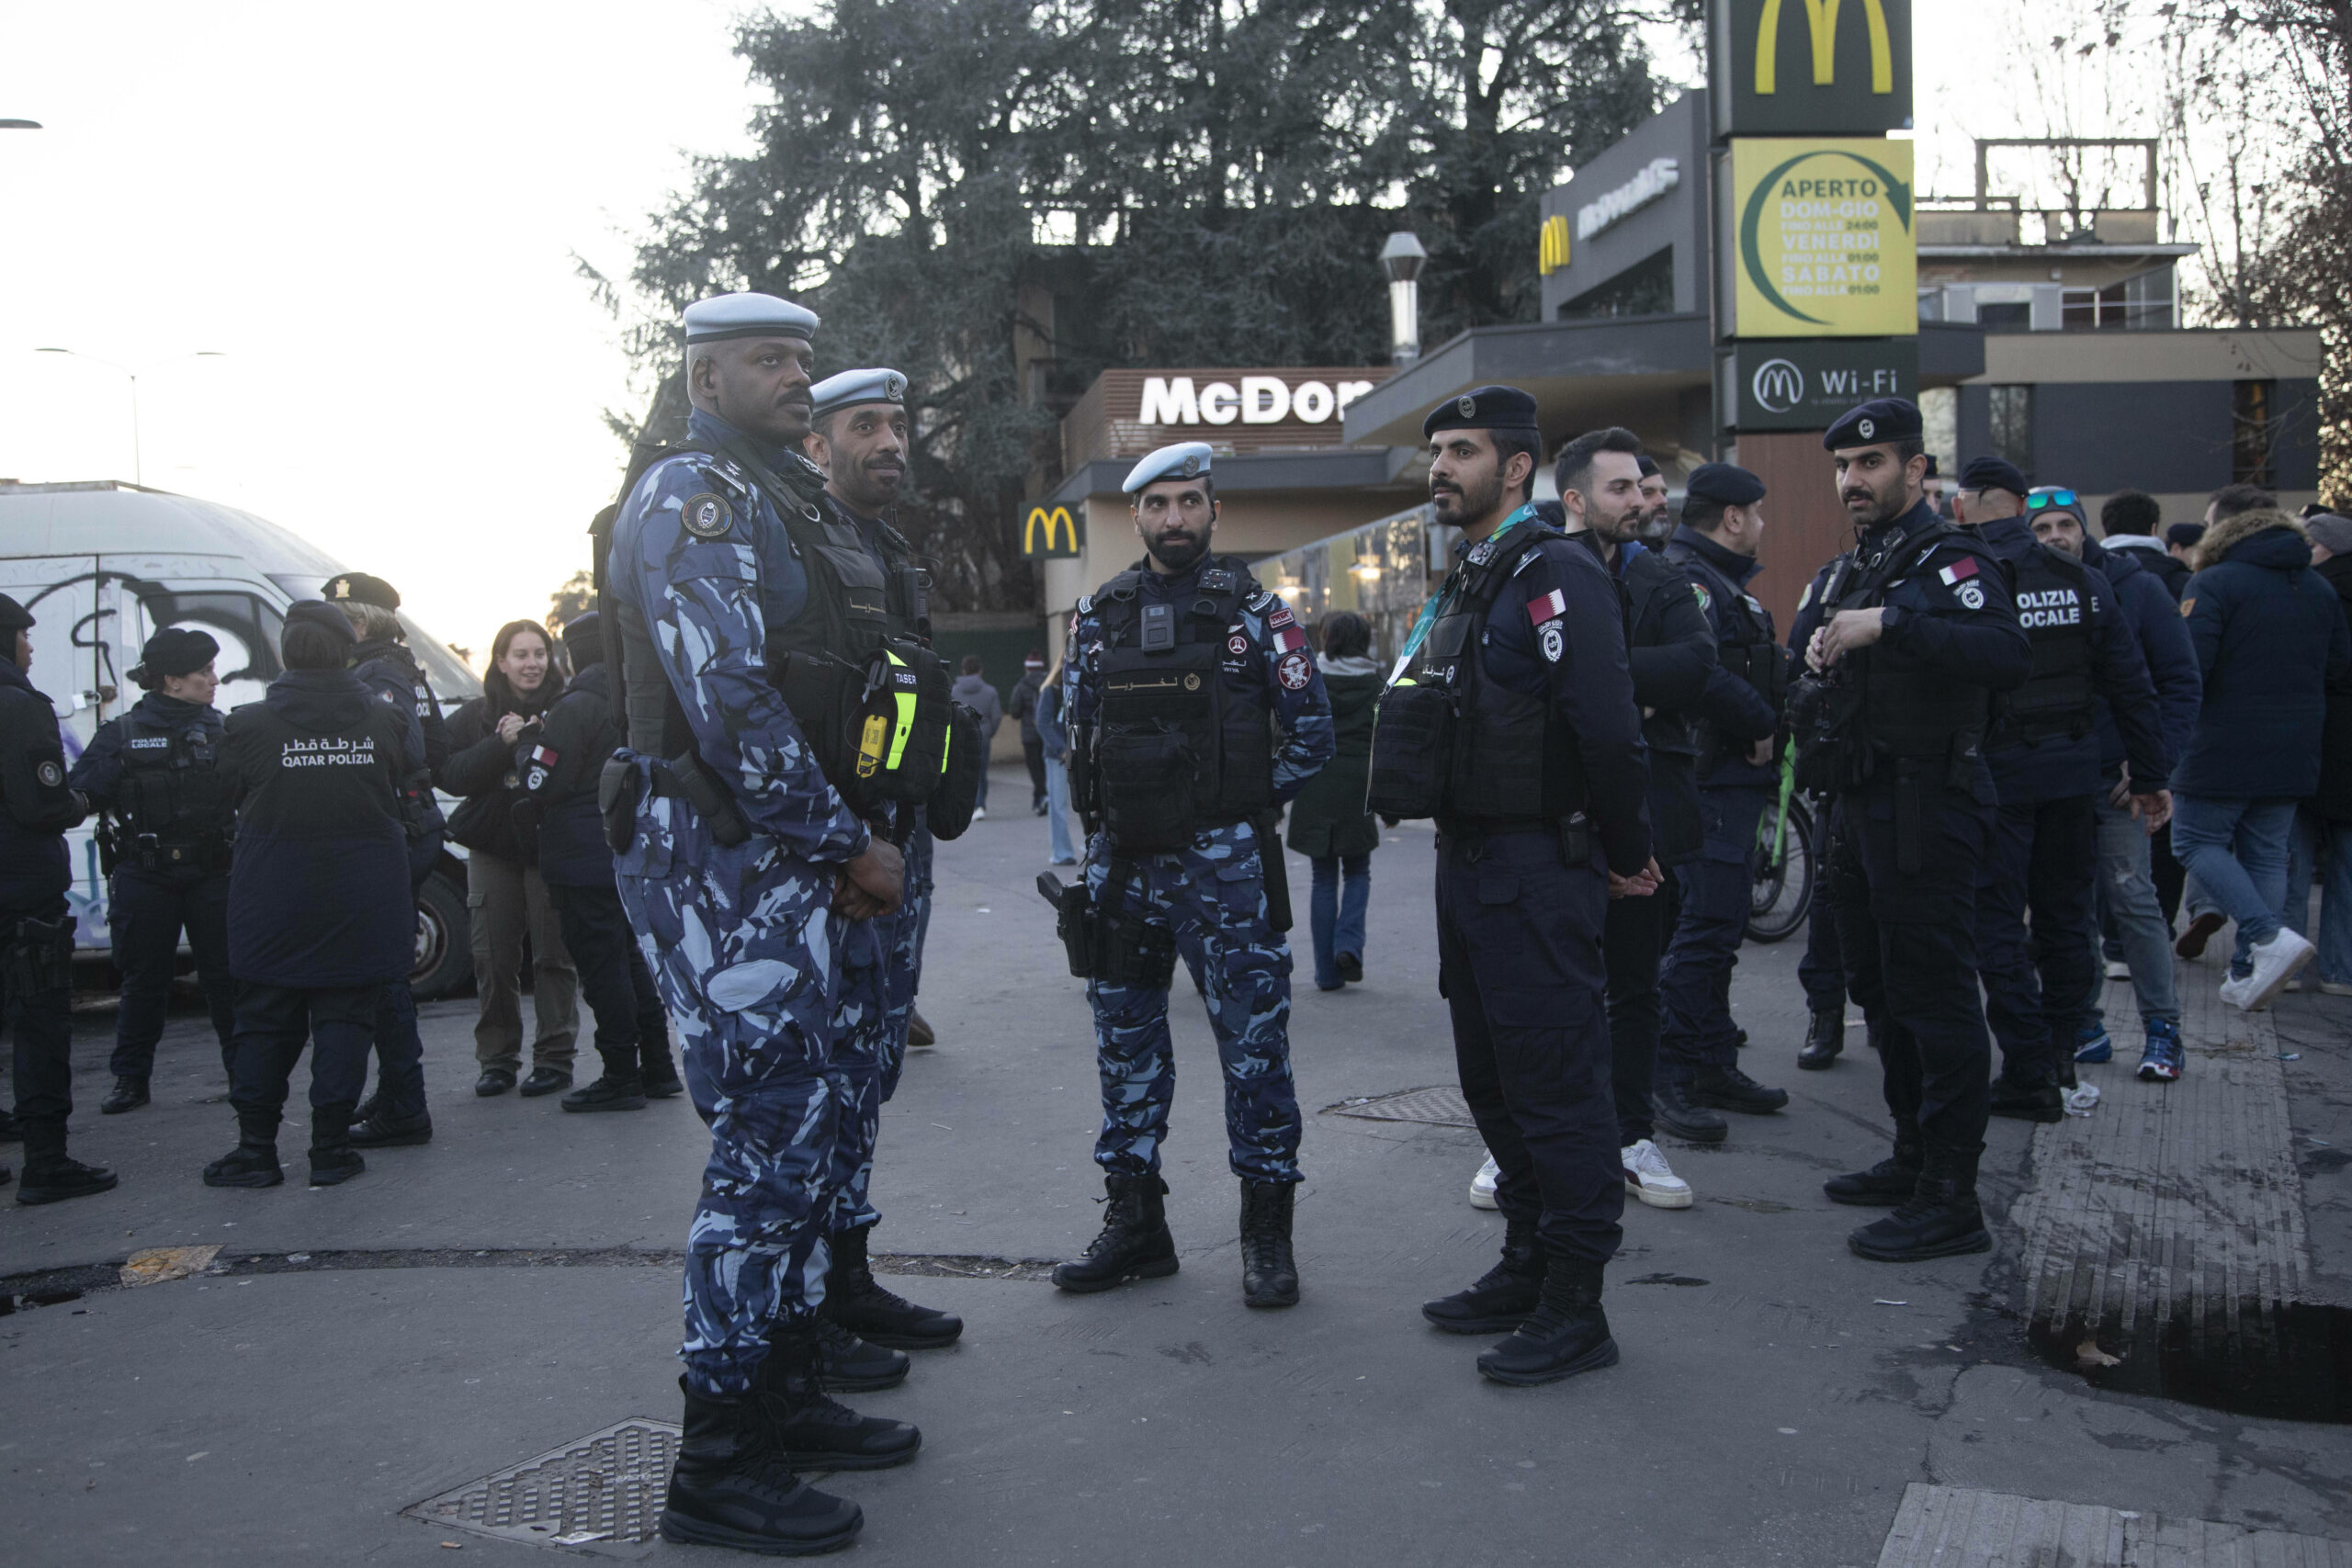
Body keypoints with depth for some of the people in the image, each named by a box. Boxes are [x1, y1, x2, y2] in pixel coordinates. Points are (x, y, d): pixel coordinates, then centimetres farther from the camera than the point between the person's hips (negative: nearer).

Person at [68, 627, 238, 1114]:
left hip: (212, 874, 1)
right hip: (145, 877, -1)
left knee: (227, 975, 3)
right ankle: (131, 1079, 15)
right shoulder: (122, 734, 3)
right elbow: (78, 792, -4)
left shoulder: (222, 731, 9)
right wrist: (118, 768, -21)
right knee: (144, 980, 5)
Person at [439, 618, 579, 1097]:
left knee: (552, 954, -3)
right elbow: (449, 774, -5)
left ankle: (554, 1058, 6)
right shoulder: (474, 715, 8)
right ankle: (497, 1060, 13)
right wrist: (502, 744, -16)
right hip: (492, 846, 2)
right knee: (493, 955, 3)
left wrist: (538, 741, -21)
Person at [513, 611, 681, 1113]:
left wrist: (523, 743, 2)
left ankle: (621, 1076, -1)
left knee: (602, 965, -4)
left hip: (585, 859, -8)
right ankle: (657, 1068, 20)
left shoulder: (577, 706, -15)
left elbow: (540, 784, -15)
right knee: (629, 957, 16)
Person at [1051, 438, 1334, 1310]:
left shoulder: (1250, 609, 1)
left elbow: (1312, 727, 2)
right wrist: (1104, 811, 8)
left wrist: (1255, 802, -1)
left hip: (1222, 866, -4)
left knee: (1253, 1041, -1)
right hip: (1121, 863, 4)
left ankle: (1267, 1231, 10)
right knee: (1125, 1042, 10)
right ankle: (1134, 1223, 21)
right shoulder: (1098, 615, 10)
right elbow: (1074, 728, 17)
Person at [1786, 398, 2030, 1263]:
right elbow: (1806, 654, 28)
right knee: (1881, 989, 17)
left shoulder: (1949, 561, -11)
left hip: (1926, 809, -10)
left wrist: (1890, 625, -33)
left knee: (1935, 996, -7)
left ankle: (1951, 1199, -2)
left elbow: (2009, 655, -28)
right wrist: (1817, 657, 5)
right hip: (1861, 804, 10)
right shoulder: (1841, 574, 18)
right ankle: (1914, 1156, 30)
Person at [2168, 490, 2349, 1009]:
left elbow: (2188, 665, -19)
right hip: (2292, 752, 7)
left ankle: (2269, 937, -13)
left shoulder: (2214, 584, -12)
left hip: (2223, 749, -6)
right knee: (2266, 855, 11)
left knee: (2198, 840, 4)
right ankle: (2249, 974, 12)